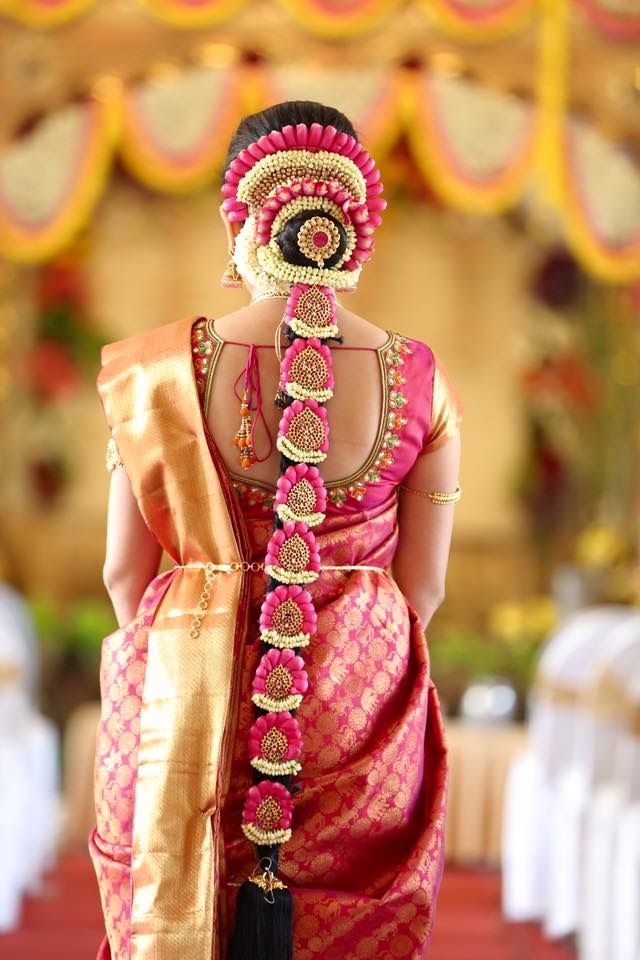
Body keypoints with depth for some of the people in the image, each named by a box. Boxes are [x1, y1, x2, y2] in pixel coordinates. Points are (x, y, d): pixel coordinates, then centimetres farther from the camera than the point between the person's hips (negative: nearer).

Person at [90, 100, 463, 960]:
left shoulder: (163, 371, -12)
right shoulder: (419, 382, -9)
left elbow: (124, 573, -3)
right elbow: (423, 586, -1)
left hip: (185, 699, 0)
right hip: (363, 711, 1)